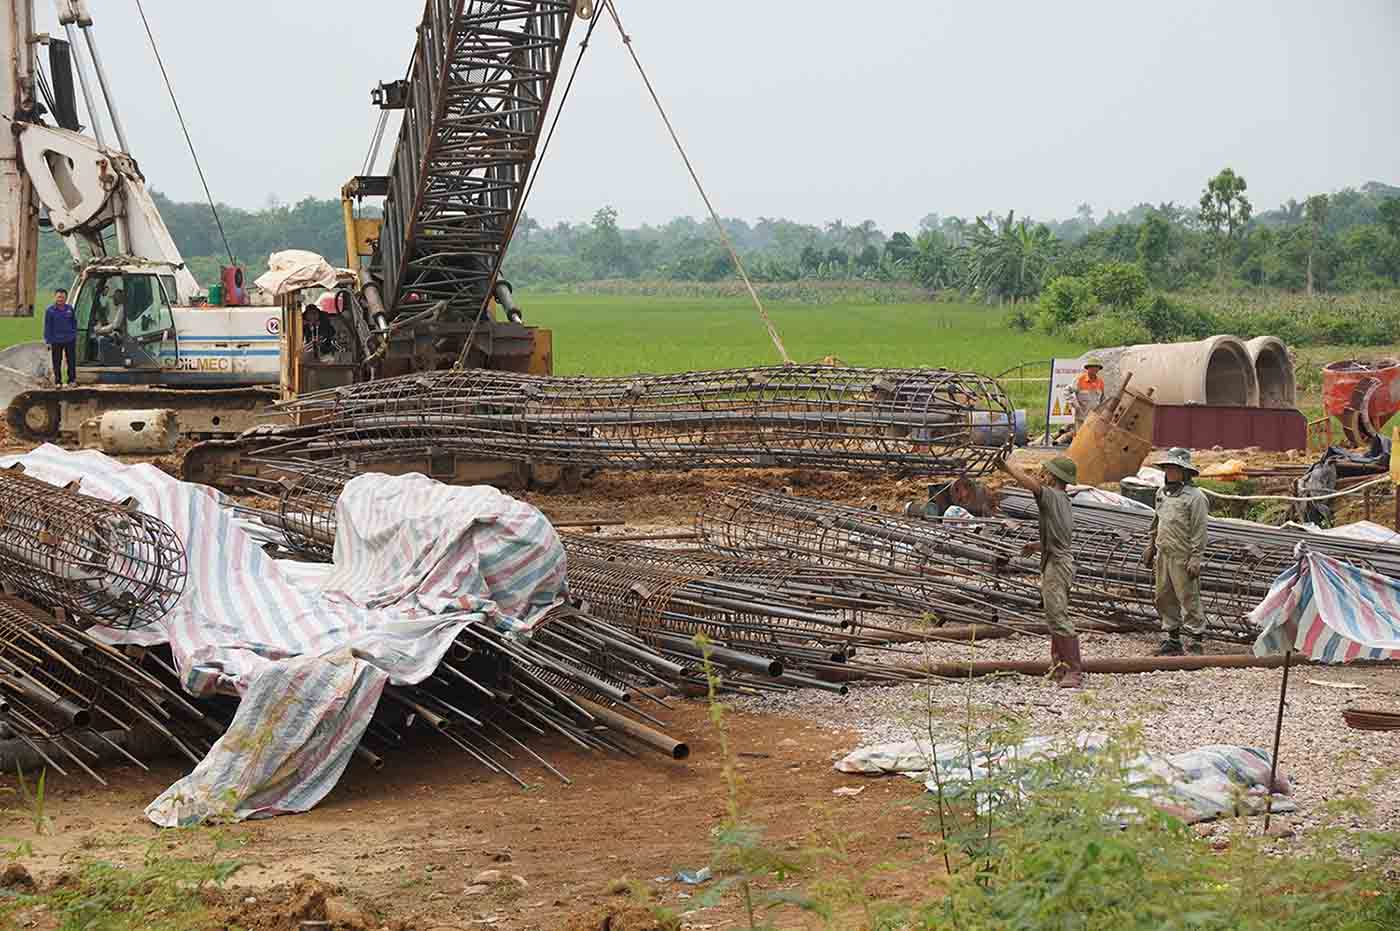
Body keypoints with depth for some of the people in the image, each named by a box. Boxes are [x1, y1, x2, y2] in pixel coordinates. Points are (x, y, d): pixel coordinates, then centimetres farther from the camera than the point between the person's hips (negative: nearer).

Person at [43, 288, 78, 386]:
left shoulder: (70, 309, 3)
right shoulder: (50, 310, -4)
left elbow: (74, 323, 13)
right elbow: (47, 326, -1)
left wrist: (74, 335, 9)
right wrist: (48, 341, -4)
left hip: (70, 340, 2)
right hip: (56, 340, -2)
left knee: (71, 361, 6)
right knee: (57, 362, 5)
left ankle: (72, 380, 18)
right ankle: (58, 381, 15)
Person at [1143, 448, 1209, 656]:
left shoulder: (1195, 497, -10)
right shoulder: (1162, 493, 14)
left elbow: (1199, 531, -12)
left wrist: (1195, 559, -16)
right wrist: (1150, 548, 21)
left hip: (1183, 558, -8)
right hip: (1163, 555, 8)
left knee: (1189, 600, -5)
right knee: (1164, 598, 11)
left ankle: (1194, 643, -1)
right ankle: (1172, 639, 21)